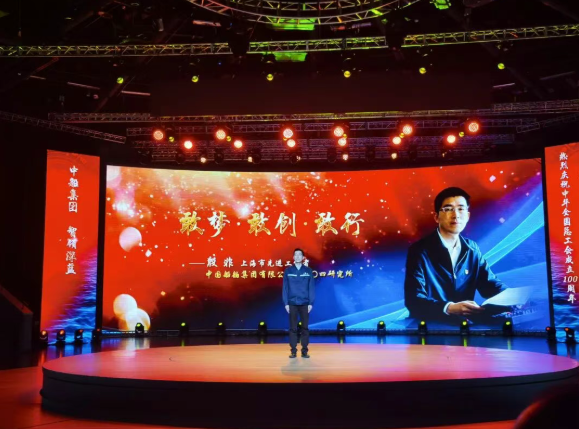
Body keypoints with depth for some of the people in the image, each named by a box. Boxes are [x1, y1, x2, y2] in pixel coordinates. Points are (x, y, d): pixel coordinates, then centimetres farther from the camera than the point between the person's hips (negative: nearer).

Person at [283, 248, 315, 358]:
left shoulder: (308, 271, 3)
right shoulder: (288, 271, 3)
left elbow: (311, 288, 3)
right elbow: (285, 288, 3)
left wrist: (311, 303, -3)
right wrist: (286, 303, -2)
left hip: (304, 303, 0)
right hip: (292, 303, 0)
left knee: (305, 327, 4)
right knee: (293, 328, 3)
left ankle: (304, 351, 10)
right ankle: (293, 351, 9)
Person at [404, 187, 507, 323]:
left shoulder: (472, 249, 11)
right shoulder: (419, 251, -8)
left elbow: (490, 285, 8)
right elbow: (413, 299, -16)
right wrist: (449, 308, -32)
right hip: (428, 325, -5)